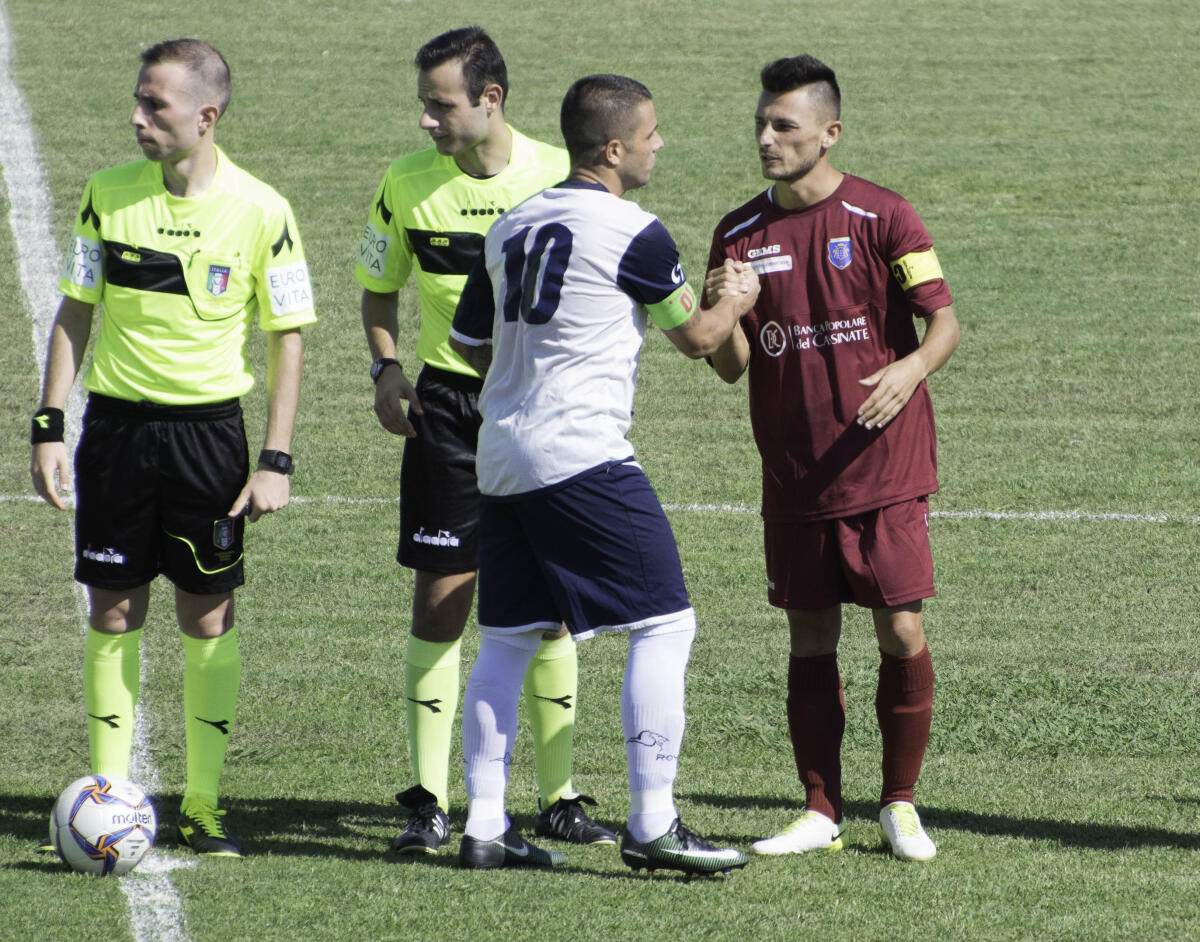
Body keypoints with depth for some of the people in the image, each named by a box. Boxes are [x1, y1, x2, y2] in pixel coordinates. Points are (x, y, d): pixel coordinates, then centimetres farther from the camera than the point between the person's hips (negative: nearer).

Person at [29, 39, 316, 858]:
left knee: (210, 619, 1)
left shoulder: (260, 212, -6)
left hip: (209, 426, -2)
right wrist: (50, 427, 1)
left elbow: (287, 337, 0)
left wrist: (276, 461, -5)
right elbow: (76, 313, 8)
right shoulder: (109, 196, 0)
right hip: (116, 422, 2)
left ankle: (205, 805, 9)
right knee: (114, 612, 3)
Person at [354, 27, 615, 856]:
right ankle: (430, 803, 0)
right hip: (448, 401, 0)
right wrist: (386, 366, -4)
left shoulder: (561, 178, -4)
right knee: (442, 595, -4)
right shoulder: (408, 185, 0)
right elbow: (379, 291, 12)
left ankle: (559, 797, 11)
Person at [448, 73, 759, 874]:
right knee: (663, 626, -3)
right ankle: (653, 826, -6)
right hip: (582, 455, -8)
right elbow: (696, 337, 4)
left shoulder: (511, 227, 12)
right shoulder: (631, 233, -8)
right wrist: (736, 301, 25)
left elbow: (468, 342, 22)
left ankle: (484, 824, 10)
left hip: (501, 454, 8)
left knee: (506, 640, 12)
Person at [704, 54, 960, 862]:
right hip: (793, 476, 3)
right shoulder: (741, 234, 6)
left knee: (902, 633, -5)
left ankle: (901, 804, 9)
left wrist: (911, 367, -30)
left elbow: (944, 321, -9)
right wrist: (720, 311, -14)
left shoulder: (882, 218, -5)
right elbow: (732, 366, 7)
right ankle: (821, 812, 12)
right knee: (811, 640, 5)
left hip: (884, 467, -3)